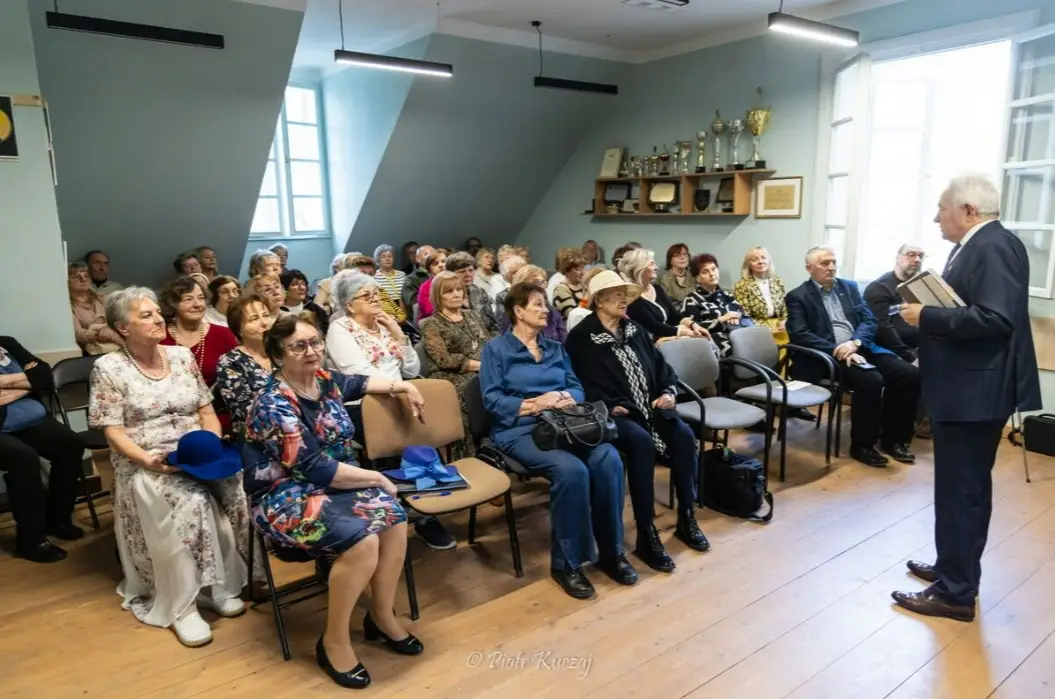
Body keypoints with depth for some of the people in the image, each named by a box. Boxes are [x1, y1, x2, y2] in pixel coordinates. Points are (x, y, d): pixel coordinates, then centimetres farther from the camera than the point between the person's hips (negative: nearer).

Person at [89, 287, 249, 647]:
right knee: (191, 502, -34)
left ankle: (220, 584, -10)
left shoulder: (182, 356, 11)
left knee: (232, 485, -27)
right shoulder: (108, 368, -2)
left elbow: (207, 411, 11)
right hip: (145, 464, -4)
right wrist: (150, 461, -22)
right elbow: (113, 432, -6)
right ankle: (180, 604, -20)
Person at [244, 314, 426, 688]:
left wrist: (404, 386, 18)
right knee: (362, 540, -29)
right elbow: (315, 468, -24)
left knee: (393, 515, -18)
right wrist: (376, 478, -16)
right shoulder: (273, 405, -20)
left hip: (334, 483, 7)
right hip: (287, 497, -7)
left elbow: (360, 382, 27)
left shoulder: (325, 380, 3)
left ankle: (382, 616, 3)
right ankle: (334, 640, -7)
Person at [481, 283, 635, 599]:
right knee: (571, 469, -33)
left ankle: (611, 552, -10)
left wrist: (566, 399, -9)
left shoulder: (555, 348, 23)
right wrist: (533, 404, -16)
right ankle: (567, 562, -16)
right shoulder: (496, 348, 6)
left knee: (609, 460, -25)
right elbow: (492, 399, -5)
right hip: (519, 431, -5)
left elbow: (577, 388, 15)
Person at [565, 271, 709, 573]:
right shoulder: (581, 338, -2)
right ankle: (647, 534, -26)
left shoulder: (634, 329, 18)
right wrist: (608, 407, -20)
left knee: (683, 435, -22)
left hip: (649, 407, 6)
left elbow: (661, 366, 18)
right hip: (613, 413, -6)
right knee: (641, 442, -35)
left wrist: (668, 391, -1)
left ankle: (687, 519, -6)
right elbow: (583, 385, -9)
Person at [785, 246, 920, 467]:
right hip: (829, 356, -6)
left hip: (861, 347, 6)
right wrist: (837, 351, -21)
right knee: (871, 380, -30)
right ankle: (862, 444, -11)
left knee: (909, 374, -14)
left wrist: (855, 343, -13)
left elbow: (870, 321, 8)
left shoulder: (850, 287, 17)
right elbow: (800, 335, -12)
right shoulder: (798, 297, 0)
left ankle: (893, 438, 2)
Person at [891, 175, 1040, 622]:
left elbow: (995, 318, -28)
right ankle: (955, 569, 33)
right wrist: (925, 311, 2)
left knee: (961, 491, -2)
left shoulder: (994, 247, -18)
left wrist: (927, 317, -21)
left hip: (974, 392, -11)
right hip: (964, 388, 11)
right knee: (964, 487, 19)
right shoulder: (975, 246, 13)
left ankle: (955, 592, 9)